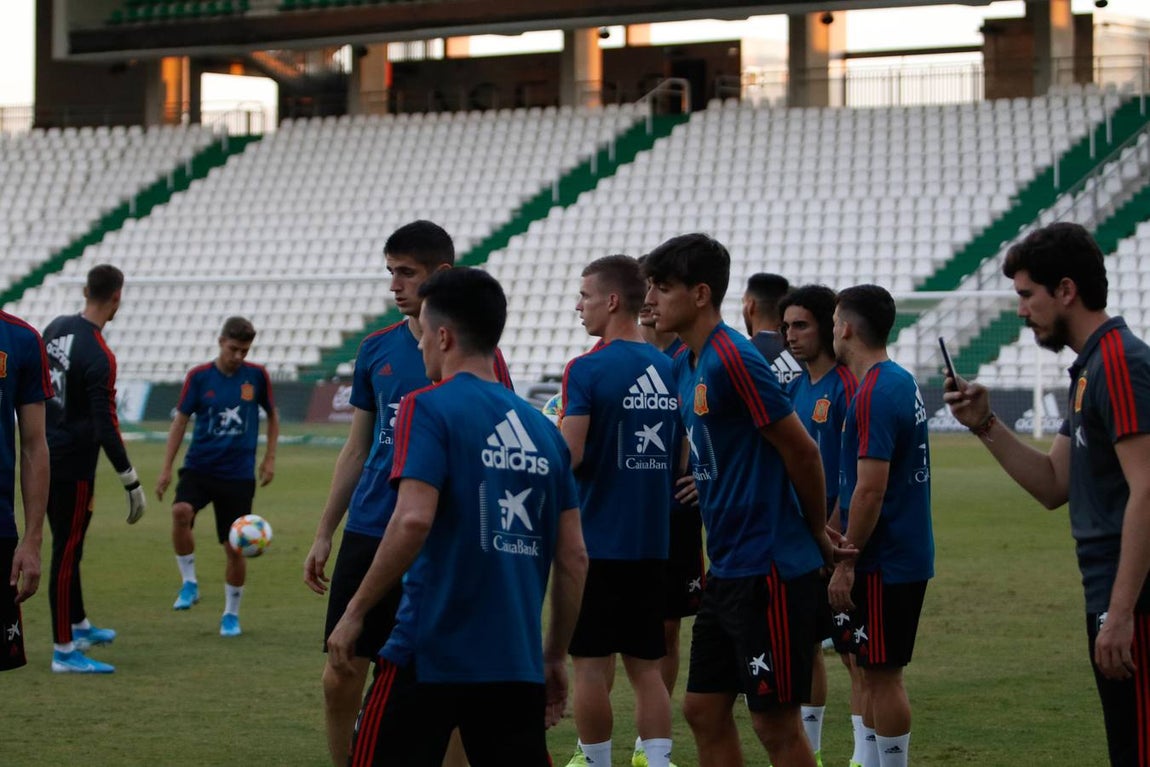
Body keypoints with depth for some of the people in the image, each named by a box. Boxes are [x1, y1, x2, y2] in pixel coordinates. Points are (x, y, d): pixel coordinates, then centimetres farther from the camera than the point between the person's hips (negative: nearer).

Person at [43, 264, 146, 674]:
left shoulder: (56, 328, 3)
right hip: (73, 463, -8)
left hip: (45, 453, 8)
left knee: (66, 547, 21)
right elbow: (105, 427, -24)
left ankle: (79, 625, 36)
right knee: (67, 553, -3)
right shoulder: (99, 356, -21)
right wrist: (131, 482, -20)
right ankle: (64, 651, 2)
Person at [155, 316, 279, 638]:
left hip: (239, 475, 1)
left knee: (235, 548, 0)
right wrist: (166, 468, -2)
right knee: (181, 512, -31)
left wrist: (270, 458, 8)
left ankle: (231, 614, 21)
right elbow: (181, 420, 3)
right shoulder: (198, 376, -2)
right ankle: (189, 583, -13)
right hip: (199, 467, -1)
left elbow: (272, 414, 14)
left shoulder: (257, 376, 0)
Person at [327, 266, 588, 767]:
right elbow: (573, 558, 11)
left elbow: (414, 520, -20)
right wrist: (555, 657, 20)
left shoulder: (429, 408, -6)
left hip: (429, 655, -5)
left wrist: (355, 612, -12)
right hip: (517, 665, 5)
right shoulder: (542, 429, 11)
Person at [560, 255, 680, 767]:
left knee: (591, 665, 3)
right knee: (646, 667, 9)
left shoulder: (586, 370, -12)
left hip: (596, 542, -6)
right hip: (654, 545, 6)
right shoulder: (670, 370, 8)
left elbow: (568, 456, -19)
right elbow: (685, 461, 14)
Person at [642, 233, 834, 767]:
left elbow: (801, 452, -14)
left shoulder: (733, 359, -17)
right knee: (703, 709, 12)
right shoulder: (685, 365, 12)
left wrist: (817, 535, -1)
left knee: (775, 722, -2)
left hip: (769, 569, -9)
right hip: (727, 567, 9)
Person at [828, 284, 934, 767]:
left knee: (882, 674, -3)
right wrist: (840, 545, 22)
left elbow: (870, 489, -22)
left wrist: (846, 564, -18)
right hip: (906, 555, 10)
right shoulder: (902, 383, 13)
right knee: (874, 672, 14)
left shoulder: (875, 394, -18)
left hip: (883, 563, -10)